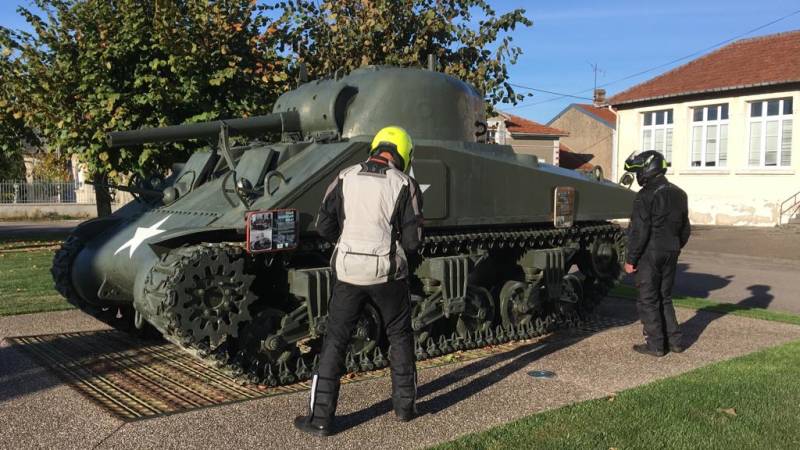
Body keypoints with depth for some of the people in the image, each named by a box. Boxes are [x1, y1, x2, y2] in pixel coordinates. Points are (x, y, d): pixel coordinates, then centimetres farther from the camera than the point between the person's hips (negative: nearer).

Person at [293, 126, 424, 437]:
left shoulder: (345, 178, 1)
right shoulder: (405, 185, -5)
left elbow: (324, 227, 1)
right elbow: (413, 241, -7)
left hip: (349, 272, 1)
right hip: (388, 274, -1)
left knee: (335, 343, 8)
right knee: (400, 337, 19)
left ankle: (320, 418, 10)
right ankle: (405, 405, 27)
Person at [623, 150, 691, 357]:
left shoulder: (646, 196, -15)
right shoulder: (678, 194, 11)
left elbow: (639, 232, -18)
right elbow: (685, 229, 16)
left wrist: (631, 259, -12)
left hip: (650, 254, -8)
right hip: (671, 254, 8)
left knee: (648, 300, 2)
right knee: (665, 297, 18)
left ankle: (655, 345, 5)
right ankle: (674, 340, 20)